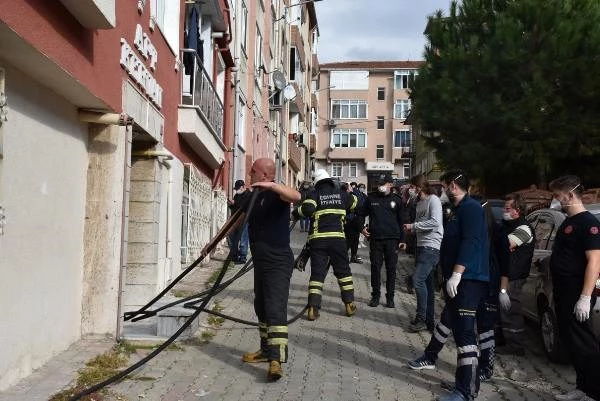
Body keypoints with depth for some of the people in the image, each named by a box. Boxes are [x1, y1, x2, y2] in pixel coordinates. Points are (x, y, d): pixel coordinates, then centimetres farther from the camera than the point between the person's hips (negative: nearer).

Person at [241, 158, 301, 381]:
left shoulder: (276, 193, -11)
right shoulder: (255, 196, 15)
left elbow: (296, 197, -33)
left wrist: (271, 186, -45)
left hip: (278, 262, -10)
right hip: (261, 261, 10)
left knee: (275, 309, -17)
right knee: (262, 308, 18)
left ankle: (276, 360, -21)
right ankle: (267, 350, 31)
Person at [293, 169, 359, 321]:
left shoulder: (314, 194, 1)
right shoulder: (341, 193, 10)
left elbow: (307, 209, -18)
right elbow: (356, 203, 27)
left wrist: (295, 212, -1)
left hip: (317, 238, -1)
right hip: (338, 237, 1)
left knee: (317, 273, 2)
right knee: (343, 271, 15)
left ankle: (313, 308, -6)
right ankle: (349, 305, 17)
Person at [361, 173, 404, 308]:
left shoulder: (396, 200, 4)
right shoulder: (371, 198, 5)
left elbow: (401, 221, 7)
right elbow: (362, 214, 14)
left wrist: (402, 239, 4)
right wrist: (362, 228, -3)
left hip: (392, 239, -1)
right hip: (375, 238, 1)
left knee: (391, 269, 3)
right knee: (375, 267, 4)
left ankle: (390, 297, 13)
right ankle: (375, 295, 15)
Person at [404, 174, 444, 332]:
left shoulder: (433, 200, -8)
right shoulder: (419, 203, 19)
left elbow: (435, 222, -21)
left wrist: (413, 226, -15)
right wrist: (410, 230, 2)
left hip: (432, 247, -9)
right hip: (421, 246, 9)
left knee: (418, 279, -17)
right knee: (426, 283, 11)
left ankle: (421, 319, -8)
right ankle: (428, 321, 17)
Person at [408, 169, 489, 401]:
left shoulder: (471, 208, -14)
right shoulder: (459, 209, 17)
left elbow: (471, 243, -25)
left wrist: (456, 275, -30)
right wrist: (450, 276, 22)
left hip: (468, 280, -11)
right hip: (457, 279, 11)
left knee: (463, 330, -11)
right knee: (448, 319, 26)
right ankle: (430, 358, 46)